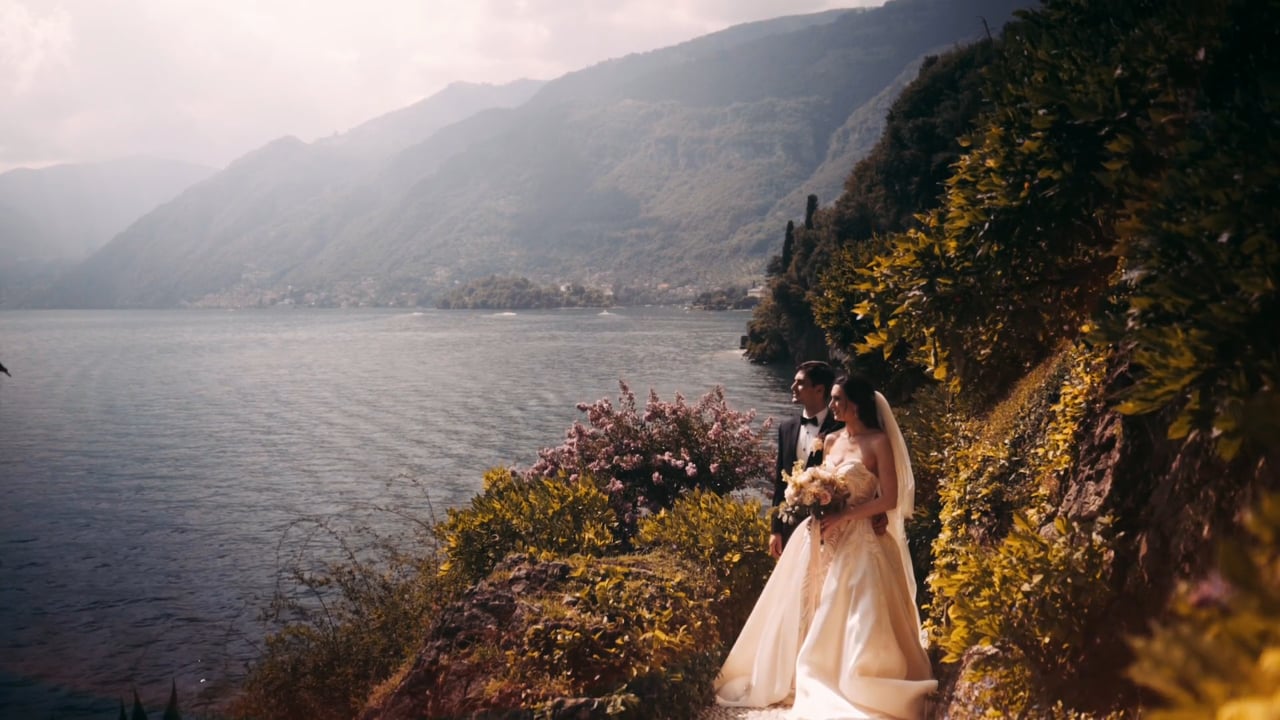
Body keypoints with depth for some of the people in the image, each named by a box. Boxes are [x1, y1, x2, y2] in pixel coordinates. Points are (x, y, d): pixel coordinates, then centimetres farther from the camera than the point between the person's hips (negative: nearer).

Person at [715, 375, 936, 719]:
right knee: (816, 615, 11)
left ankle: (857, 690, 8)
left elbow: (890, 499, -13)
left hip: (859, 542, -7)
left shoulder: (879, 442, -9)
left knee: (856, 622, -4)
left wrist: (843, 516, -17)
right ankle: (818, 681, 24)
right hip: (823, 539, 7)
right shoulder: (831, 441, 10)